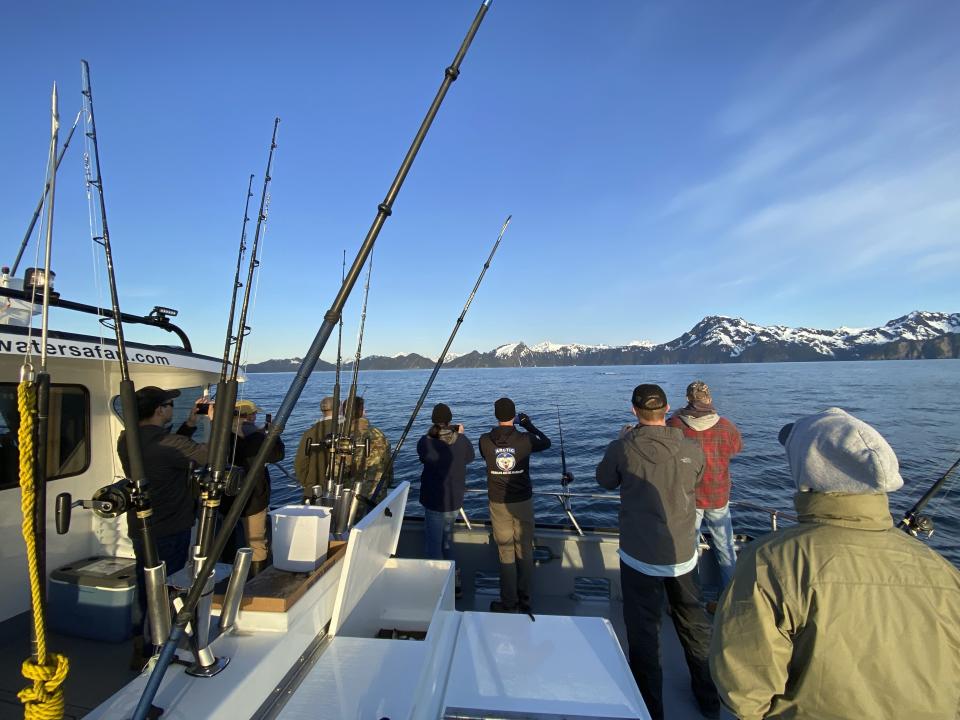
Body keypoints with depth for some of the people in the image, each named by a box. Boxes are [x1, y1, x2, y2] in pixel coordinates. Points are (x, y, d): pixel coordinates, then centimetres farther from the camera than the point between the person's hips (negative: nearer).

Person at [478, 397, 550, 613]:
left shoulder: (485, 440, -11)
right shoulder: (525, 440, -13)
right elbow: (546, 443, 7)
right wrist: (530, 426, 19)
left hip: (498, 503, 0)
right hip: (523, 502, 0)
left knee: (505, 553, 12)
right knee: (525, 551, 15)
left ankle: (508, 603, 21)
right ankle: (524, 600, 27)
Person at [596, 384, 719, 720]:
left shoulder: (622, 449, -17)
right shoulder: (692, 450, -10)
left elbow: (604, 481, 3)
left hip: (640, 557, -3)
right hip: (683, 555, 4)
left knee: (643, 632, 13)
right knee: (695, 625, 24)